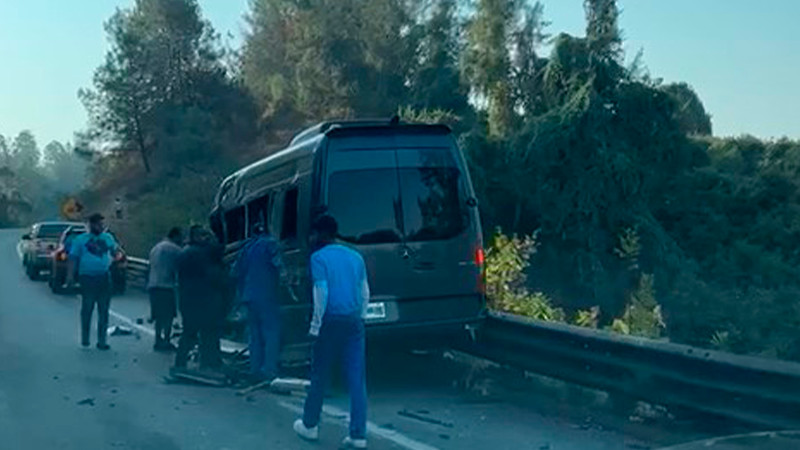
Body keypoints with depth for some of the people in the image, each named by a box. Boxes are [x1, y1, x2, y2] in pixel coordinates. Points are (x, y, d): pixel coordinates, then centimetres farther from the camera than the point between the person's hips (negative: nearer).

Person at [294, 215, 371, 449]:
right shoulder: (355, 257, 13)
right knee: (357, 380, 3)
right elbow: (365, 293, 13)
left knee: (319, 377, 10)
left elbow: (322, 293, -11)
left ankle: (309, 426, 25)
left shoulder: (319, 257, -4)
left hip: (332, 322, -4)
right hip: (354, 323, 4)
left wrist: (315, 326, -6)